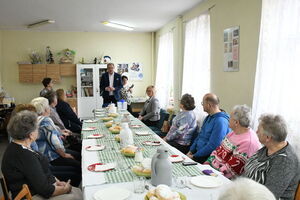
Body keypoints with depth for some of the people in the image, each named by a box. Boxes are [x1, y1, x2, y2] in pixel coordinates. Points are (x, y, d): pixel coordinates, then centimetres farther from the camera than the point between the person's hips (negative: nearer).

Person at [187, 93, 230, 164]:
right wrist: (191, 151, 7)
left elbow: (212, 146, -22)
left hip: (208, 157, -9)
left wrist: (194, 156, -15)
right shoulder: (209, 117, 12)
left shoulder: (220, 121, -19)